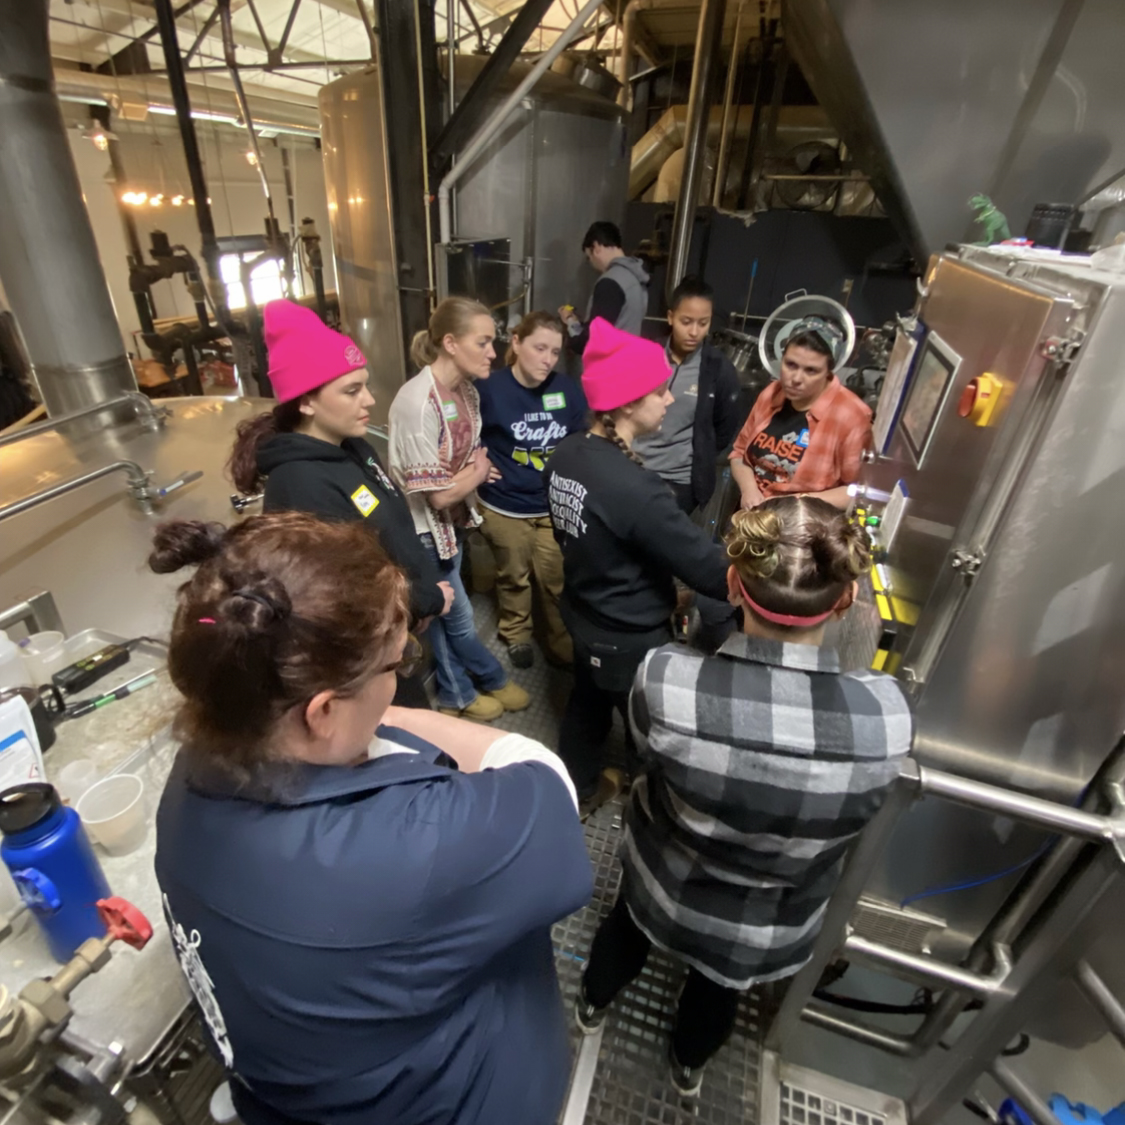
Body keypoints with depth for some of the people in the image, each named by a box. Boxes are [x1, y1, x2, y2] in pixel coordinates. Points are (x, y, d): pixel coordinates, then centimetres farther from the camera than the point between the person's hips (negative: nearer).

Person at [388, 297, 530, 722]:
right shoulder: (418, 403, -28)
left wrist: (476, 468, -9)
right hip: (423, 528, -7)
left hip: (452, 520, 8)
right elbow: (438, 493, -26)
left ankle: (456, 693, 37)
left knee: (443, 611, 21)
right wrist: (478, 472, -9)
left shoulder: (466, 389, -2)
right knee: (457, 615, 10)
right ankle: (492, 679, 35)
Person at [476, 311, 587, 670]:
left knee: (559, 581, 13)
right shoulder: (490, 388, -15)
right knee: (513, 577, 20)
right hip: (505, 507, -2)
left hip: (557, 506, 2)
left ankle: (564, 647, 35)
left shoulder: (567, 388, -7)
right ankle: (516, 634, 46)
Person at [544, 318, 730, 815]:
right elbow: (708, 568, -28)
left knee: (587, 704, 27)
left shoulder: (566, 454, -7)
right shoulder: (635, 488, -34)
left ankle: (580, 789, 52)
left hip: (584, 614, 8)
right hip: (630, 637, -8)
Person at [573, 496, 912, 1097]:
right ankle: (688, 1064, 67)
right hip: (768, 928, 1)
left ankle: (593, 1003, 68)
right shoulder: (887, 714, -34)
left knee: (626, 925, 35)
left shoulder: (664, 681, -37)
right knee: (716, 985, 35)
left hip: (663, 883, 0)